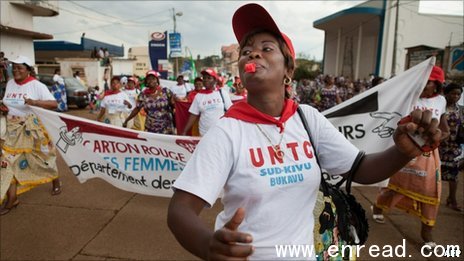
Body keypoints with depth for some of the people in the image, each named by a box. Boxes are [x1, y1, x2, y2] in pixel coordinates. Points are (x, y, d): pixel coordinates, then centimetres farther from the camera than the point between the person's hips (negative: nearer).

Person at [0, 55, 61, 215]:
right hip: (14, 129, 5)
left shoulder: (37, 85, -12)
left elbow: (53, 104, -19)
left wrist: (34, 102, -33)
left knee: (43, 158, 11)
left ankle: (56, 182, 38)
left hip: (33, 128, -5)